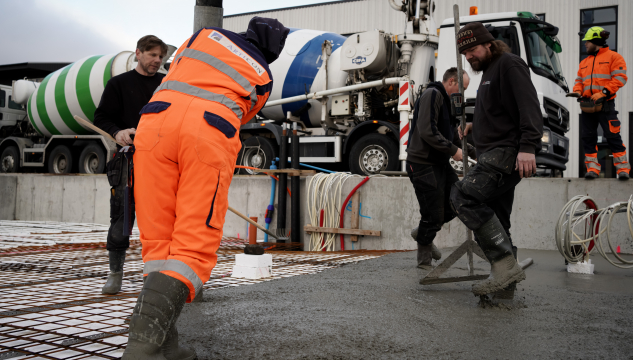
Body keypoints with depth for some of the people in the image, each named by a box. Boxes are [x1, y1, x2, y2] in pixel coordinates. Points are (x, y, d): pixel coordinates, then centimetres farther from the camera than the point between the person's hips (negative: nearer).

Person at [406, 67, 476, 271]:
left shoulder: (447, 101, 19)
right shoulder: (432, 95, -13)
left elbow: (452, 136, 23)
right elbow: (427, 132, -24)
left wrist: (475, 154, 16)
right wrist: (453, 150, -19)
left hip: (440, 163, 10)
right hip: (423, 164, -10)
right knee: (433, 214, -5)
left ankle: (423, 233, 28)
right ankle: (424, 259, 13)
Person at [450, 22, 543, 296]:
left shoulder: (509, 64, -4)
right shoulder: (488, 72, 26)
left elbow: (529, 107, -17)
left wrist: (528, 147, -28)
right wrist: (475, 126, 20)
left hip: (508, 152, -10)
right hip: (494, 155, 10)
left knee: (464, 196, -24)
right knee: (493, 223, 9)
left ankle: (505, 264, -22)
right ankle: (505, 277, 16)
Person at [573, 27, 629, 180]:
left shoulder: (613, 57, 1)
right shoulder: (584, 62, 21)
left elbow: (620, 78, -9)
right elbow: (579, 81, 20)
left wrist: (603, 93, -19)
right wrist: (577, 91, -2)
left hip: (605, 104, -6)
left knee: (612, 136, -8)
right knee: (588, 137, 2)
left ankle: (623, 168, -4)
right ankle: (592, 169, 5)